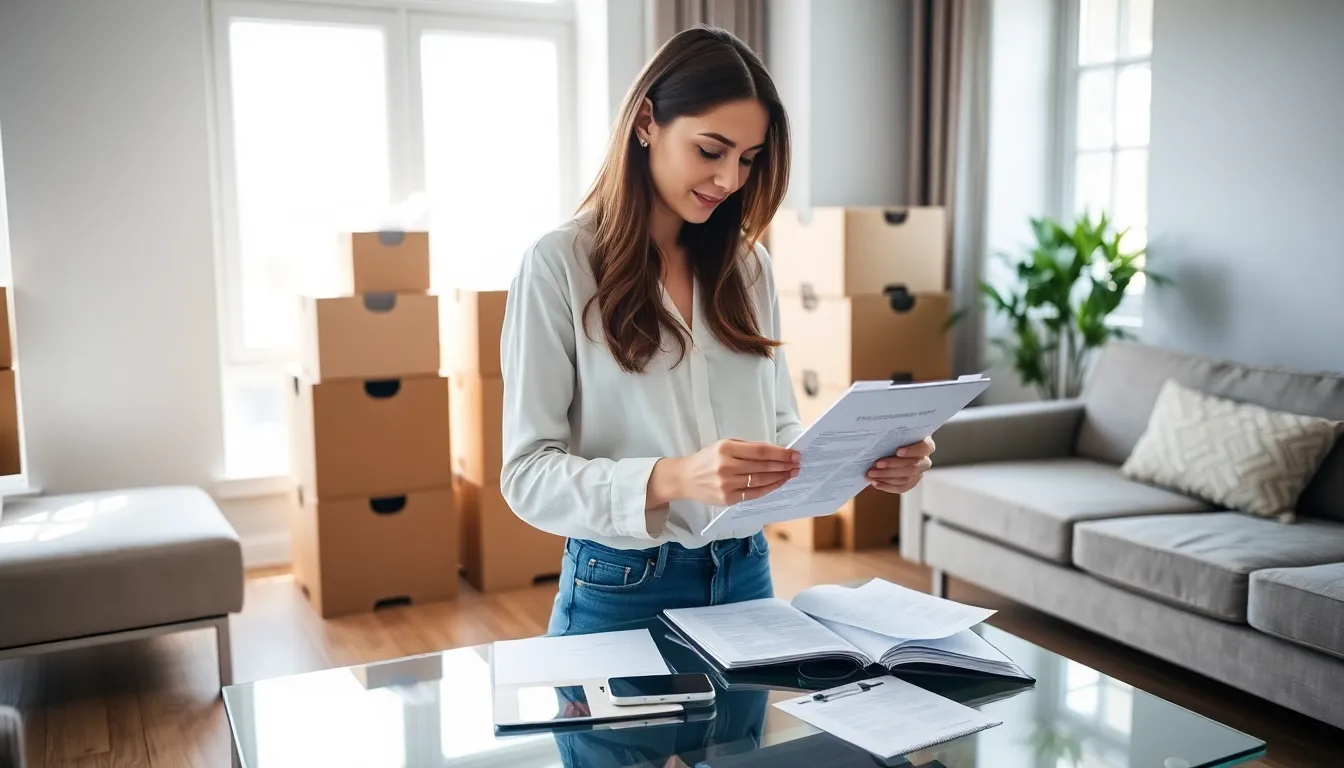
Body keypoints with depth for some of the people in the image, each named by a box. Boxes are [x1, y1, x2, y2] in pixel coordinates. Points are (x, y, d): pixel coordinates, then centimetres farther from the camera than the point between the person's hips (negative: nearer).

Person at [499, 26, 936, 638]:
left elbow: (777, 427, 8)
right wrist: (673, 478, -32)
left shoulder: (748, 266, 4)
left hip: (745, 578, 5)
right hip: (621, 589, -5)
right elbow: (528, 474, -16)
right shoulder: (560, 264, -12)